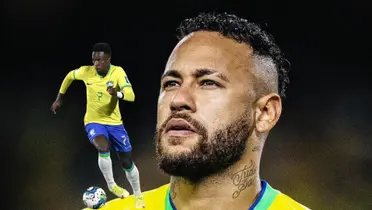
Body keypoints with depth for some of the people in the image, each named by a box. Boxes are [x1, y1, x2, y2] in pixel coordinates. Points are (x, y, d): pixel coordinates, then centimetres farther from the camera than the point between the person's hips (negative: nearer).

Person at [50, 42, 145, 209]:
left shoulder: (117, 72, -19)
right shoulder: (86, 71, -14)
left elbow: (131, 95, -30)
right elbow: (70, 76, 9)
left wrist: (118, 94, -52)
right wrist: (60, 98, 14)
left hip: (114, 122, 1)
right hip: (94, 122, -1)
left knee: (127, 163, 6)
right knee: (104, 147, -33)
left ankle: (138, 196, 33)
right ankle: (111, 185, -7)